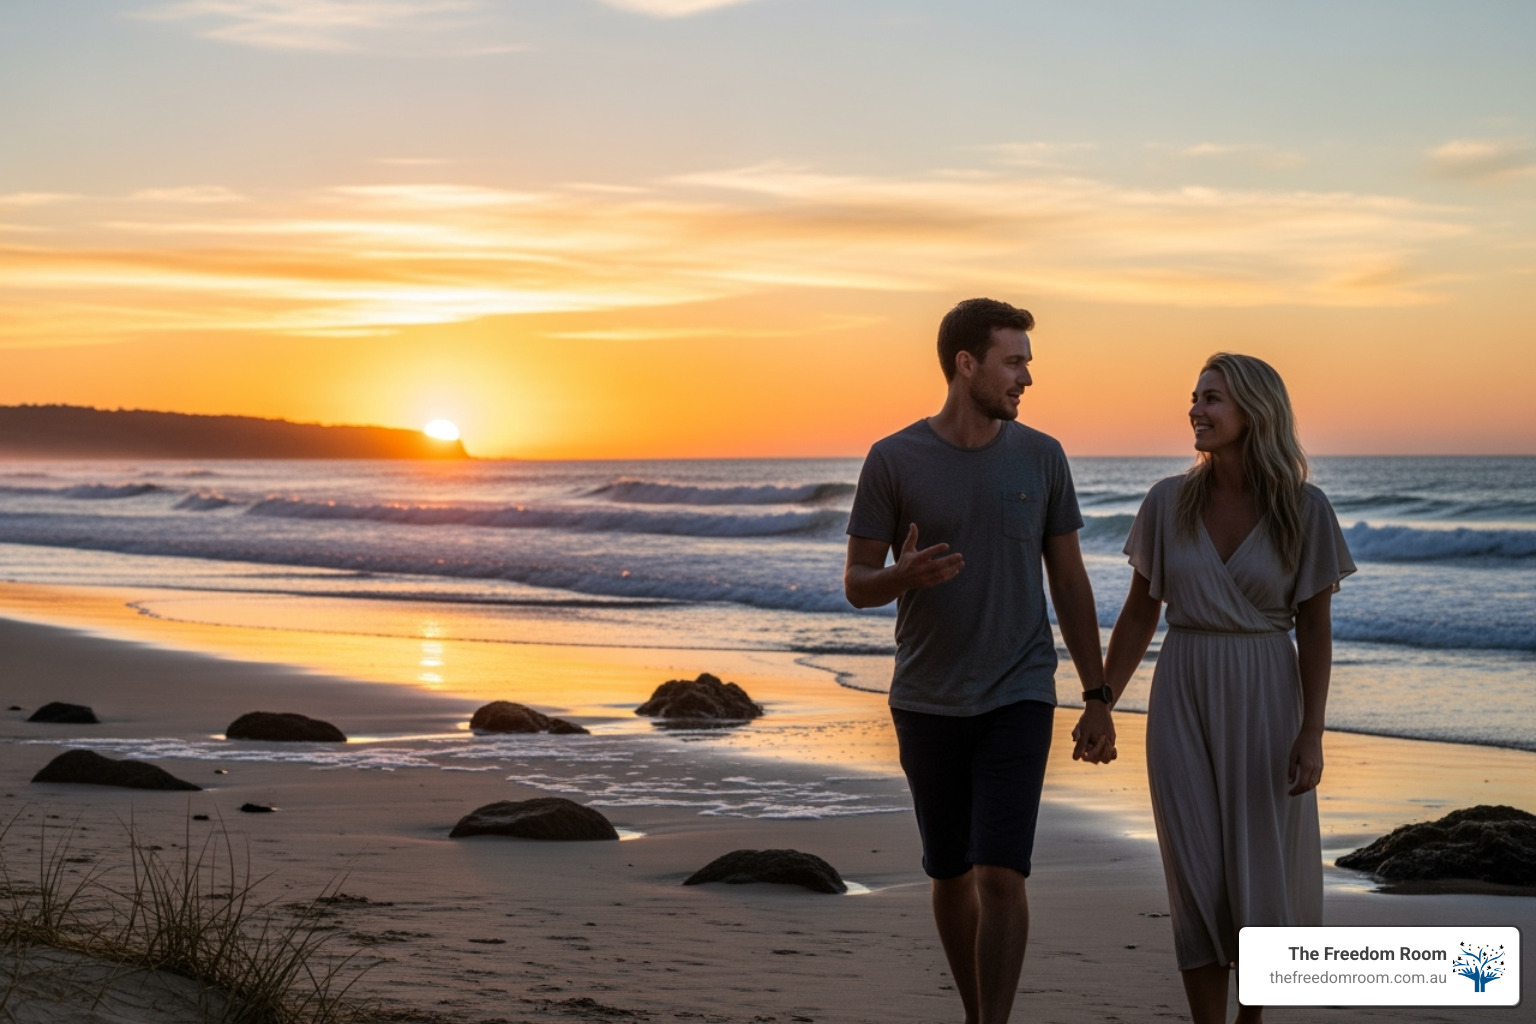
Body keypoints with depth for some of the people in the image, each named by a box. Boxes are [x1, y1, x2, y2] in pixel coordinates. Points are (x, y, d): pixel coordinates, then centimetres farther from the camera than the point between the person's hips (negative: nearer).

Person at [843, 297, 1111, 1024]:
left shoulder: (1042, 458, -3)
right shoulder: (892, 460, -7)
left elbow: (1069, 583, 4)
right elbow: (857, 587, -5)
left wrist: (1098, 700, 4)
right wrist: (904, 578, -29)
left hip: (1018, 700, 0)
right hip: (928, 704, 1)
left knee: (1001, 876, -13)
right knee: (951, 873, 10)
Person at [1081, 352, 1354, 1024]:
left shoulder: (1303, 510, -6)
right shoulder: (1169, 502, -1)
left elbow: (1315, 629, -5)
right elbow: (1139, 615, 6)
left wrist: (1311, 734, -11)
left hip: (1265, 699, -1)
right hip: (1183, 700, 1)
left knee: (1264, 876, 4)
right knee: (1198, 881, 0)